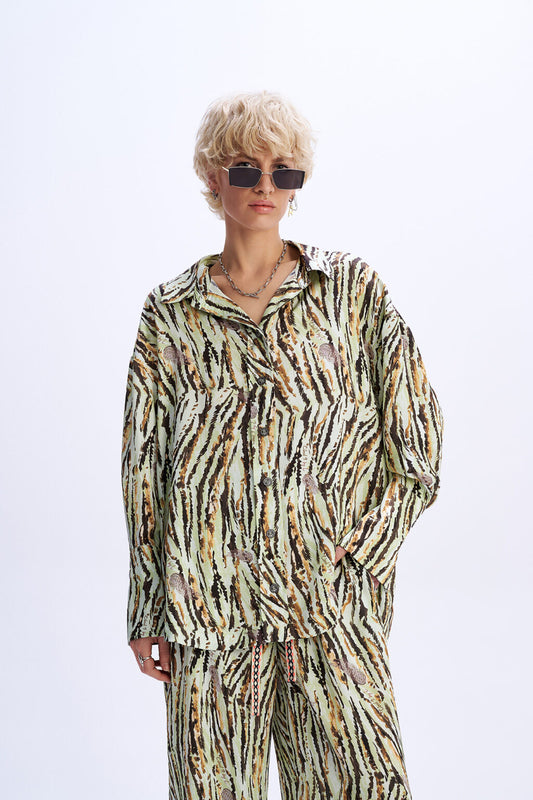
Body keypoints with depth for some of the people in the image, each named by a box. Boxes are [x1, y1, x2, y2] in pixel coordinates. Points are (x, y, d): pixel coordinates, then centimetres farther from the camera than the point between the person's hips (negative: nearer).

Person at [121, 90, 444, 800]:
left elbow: (418, 428, 6)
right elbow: (144, 464, 9)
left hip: (333, 588, 0)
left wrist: (366, 546, -3)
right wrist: (146, 609, 7)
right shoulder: (171, 311, 9)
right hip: (211, 591, 0)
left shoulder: (352, 286, 9)